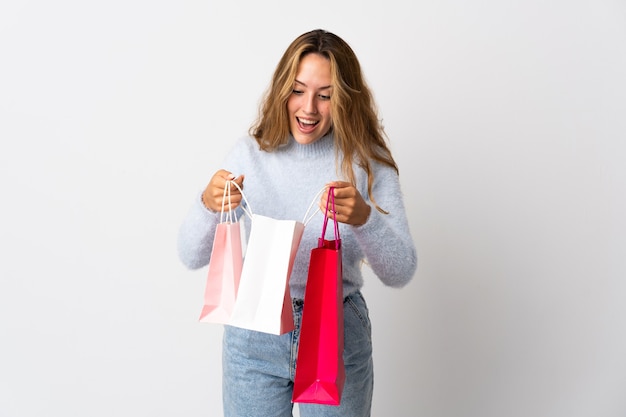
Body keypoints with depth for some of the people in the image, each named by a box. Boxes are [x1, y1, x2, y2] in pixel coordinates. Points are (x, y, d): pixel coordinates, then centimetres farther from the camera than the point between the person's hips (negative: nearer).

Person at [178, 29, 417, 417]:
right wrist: (208, 205, -25)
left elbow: (402, 272, -10)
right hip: (254, 336, 1)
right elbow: (192, 256, -4)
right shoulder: (251, 153, -3)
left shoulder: (368, 162, -5)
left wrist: (364, 218, -29)